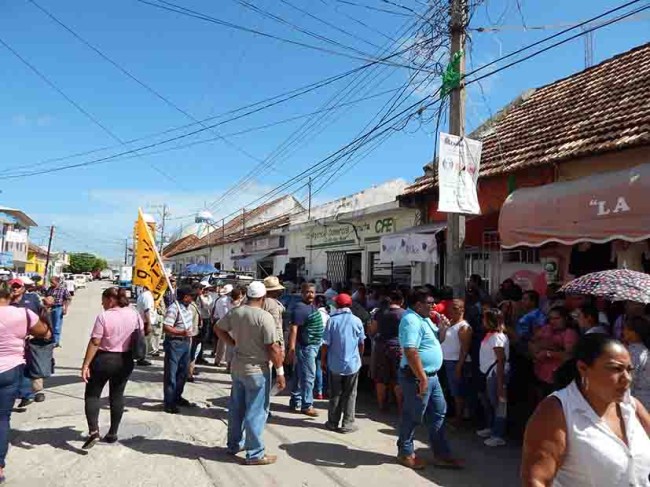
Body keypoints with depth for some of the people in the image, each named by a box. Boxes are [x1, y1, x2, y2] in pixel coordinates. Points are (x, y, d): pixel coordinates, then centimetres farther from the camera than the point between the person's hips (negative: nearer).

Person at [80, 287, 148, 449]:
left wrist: (86, 364, -11)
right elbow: (142, 335, 6)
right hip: (125, 361, 4)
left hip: (103, 359, -4)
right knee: (117, 395, 14)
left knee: (92, 395, 10)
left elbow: (95, 342, -15)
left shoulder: (103, 316, -15)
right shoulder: (133, 314, -1)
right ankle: (113, 433, 21)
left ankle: (93, 431, -3)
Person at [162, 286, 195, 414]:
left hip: (185, 343, 9)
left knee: (183, 372, 18)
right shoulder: (173, 309, -22)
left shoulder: (187, 307, 6)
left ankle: (177, 397, 33)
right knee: (171, 374, 1)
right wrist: (182, 333, -36)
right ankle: (169, 403, 10)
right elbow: (166, 328, -27)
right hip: (174, 344, -9)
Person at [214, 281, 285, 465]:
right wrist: (280, 372, -12)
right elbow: (273, 348, -21)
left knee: (236, 407, 20)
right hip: (257, 369, -7)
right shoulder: (264, 317, -21)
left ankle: (234, 444, 36)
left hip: (237, 366, 7)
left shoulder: (235, 312, -2)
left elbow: (218, 328, 13)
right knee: (256, 411, 5)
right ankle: (255, 454, 15)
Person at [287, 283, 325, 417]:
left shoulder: (313, 306, 11)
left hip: (313, 346, 10)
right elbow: (293, 329, -25)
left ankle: (295, 402, 25)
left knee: (300, 375, 16)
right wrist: (291, 349, -31)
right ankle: (307, 405, 7)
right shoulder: (300, 308, -18)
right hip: (305, 347, -10)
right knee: (308, 376, -3)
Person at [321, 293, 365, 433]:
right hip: (352, 364, 0)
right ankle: (347, 424, 13)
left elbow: (326, 344, -8)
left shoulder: (332, 320, -9)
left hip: (335, 364, 0)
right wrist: (360, 357, 20)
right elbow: (361, 343, 4)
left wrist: (323, 360, 5)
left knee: (335, 395, 13)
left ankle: (333, 422, 21)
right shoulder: (357, 321, -4)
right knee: (350, 395, 10)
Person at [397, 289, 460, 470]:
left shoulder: (424, 319, 11)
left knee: (438, 414, 15)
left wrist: (443, 327, 2)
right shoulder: (412, 320, -21)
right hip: (417, 377, -10)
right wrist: (422, 378, -26)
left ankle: (441, 454, 25)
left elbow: (438, 339, 22)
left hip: (432, 375, 10)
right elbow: (411, 352, -28)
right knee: (413, 417, 5)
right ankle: (405, 452, 23)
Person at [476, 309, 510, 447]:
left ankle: (499, 436, 10)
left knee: (498, 403, 0)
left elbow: (501, 360, -20)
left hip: (496, 374, -10)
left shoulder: (497, 337, -17)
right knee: (488, 402, 21)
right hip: (488, 373, 10)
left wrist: (500, 382, -22)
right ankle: (490, 428, 38)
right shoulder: (490, 335, 11)